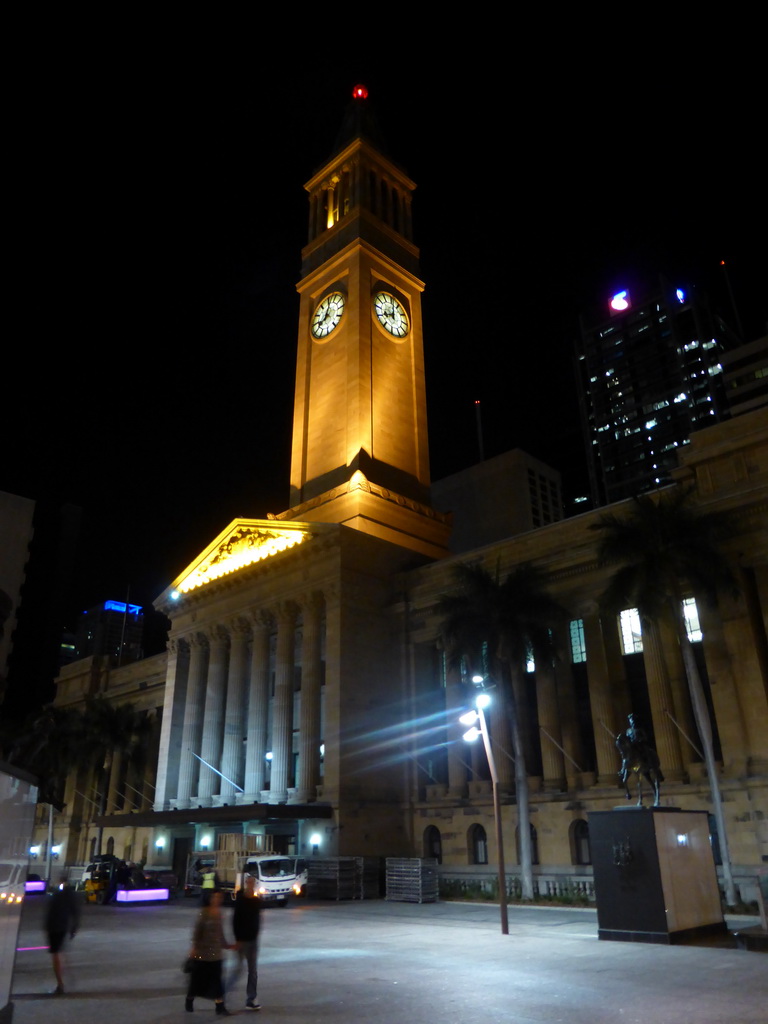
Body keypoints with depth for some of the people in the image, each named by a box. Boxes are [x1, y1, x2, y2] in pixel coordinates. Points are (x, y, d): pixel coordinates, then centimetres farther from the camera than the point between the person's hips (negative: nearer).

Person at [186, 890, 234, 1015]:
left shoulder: (219, 912, 5)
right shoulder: (204, 912, -13)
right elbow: (197, 929, -13)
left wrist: (226, 945, 20)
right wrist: (194, 947, -17)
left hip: (216, 952, 5)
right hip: (202, 951, -5)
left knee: (216, 979, 4)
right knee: (197, 977, 10)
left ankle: (220, 1007, 7)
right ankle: (189, 1000, 33)